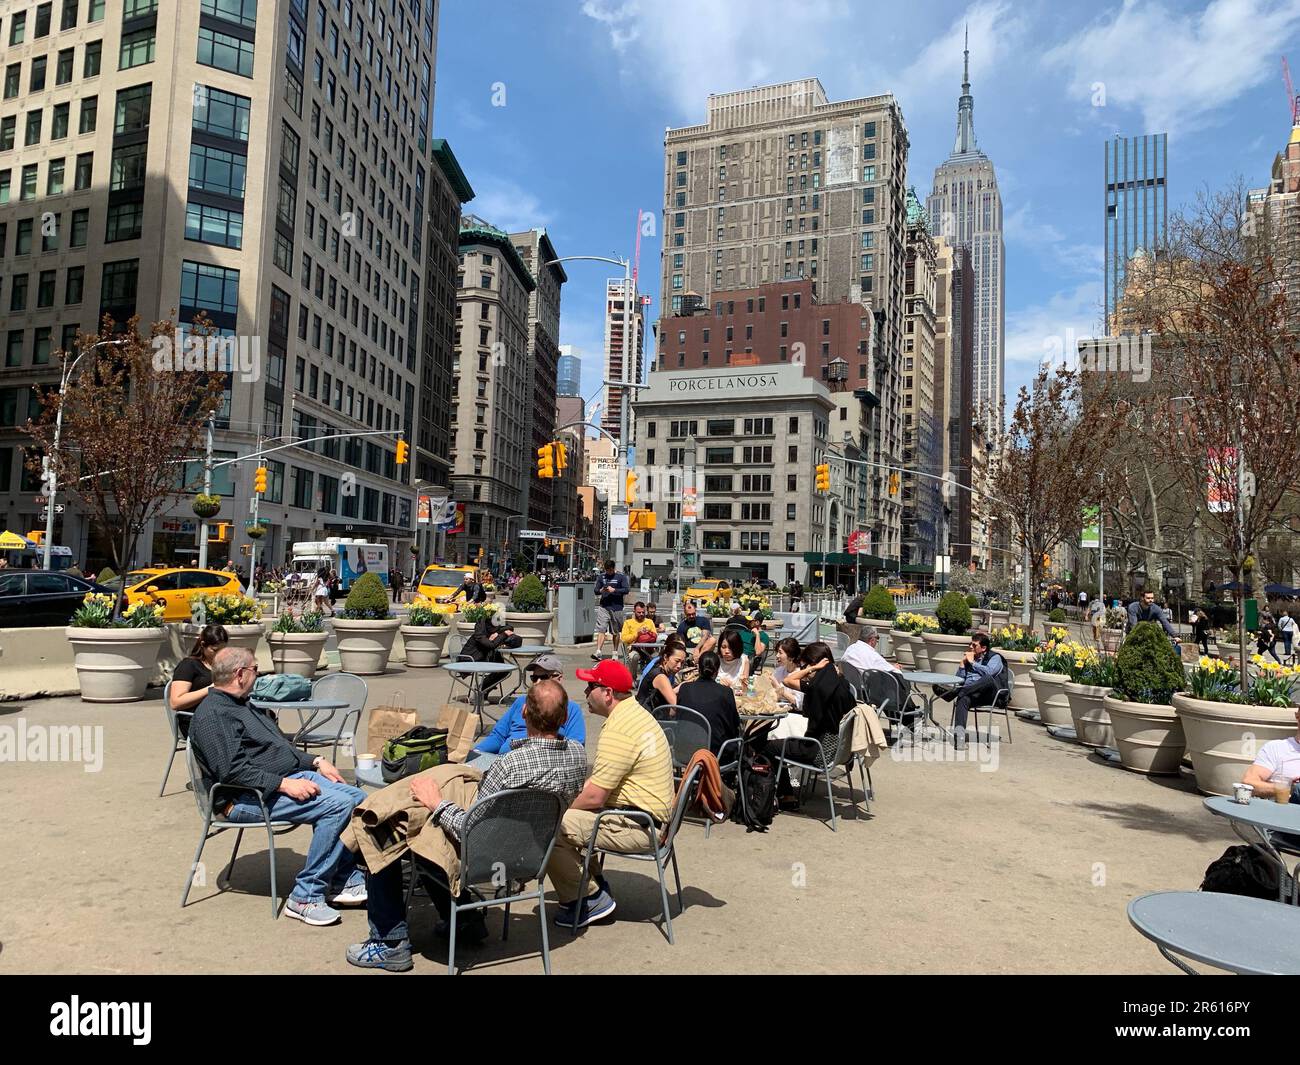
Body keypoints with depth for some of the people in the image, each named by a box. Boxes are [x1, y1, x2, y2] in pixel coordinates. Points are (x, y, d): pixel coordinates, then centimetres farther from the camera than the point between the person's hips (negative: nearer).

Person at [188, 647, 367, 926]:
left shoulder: (246, 706, 21)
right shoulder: (212, 715, -12)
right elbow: (233, 770, -22)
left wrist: (316, 761, 11)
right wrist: (285, 784, -26)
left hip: (290, 777, 10)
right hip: (250, 798, -10)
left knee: (358, 797, -6)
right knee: (337, 805, -27)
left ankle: (346, 880, -3)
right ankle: (305, 897, -18)